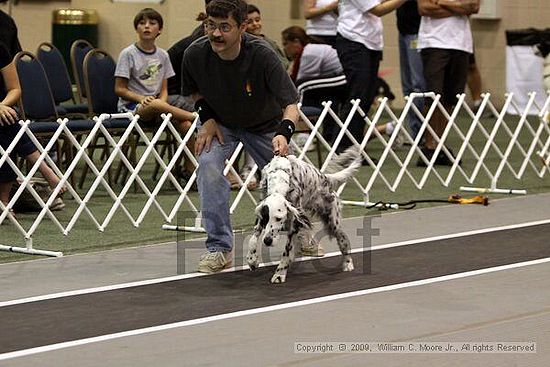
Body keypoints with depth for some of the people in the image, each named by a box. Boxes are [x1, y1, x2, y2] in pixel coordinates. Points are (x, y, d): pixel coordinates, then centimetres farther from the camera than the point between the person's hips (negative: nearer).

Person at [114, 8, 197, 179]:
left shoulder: (162, 55, 10)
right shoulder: (128, 54, -3)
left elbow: (164, 89, 11)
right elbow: (119, 89, -4)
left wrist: (162, 101, -11)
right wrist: (142, 98, -18)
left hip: (157, 105, 5)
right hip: (131, 106, -4)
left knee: (186, 125, -23)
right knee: (156, 105, -38)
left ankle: (189, 168, -11)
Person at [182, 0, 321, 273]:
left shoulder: (262, 55, -36)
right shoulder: (195, 54, -27)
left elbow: (291, 103, -33)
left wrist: (284, 133, -52)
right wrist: (207, 118, -18)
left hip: (264, 125, -1)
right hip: (220, 123, 1)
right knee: (208, 164, -26)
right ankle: (219, 248, -17)